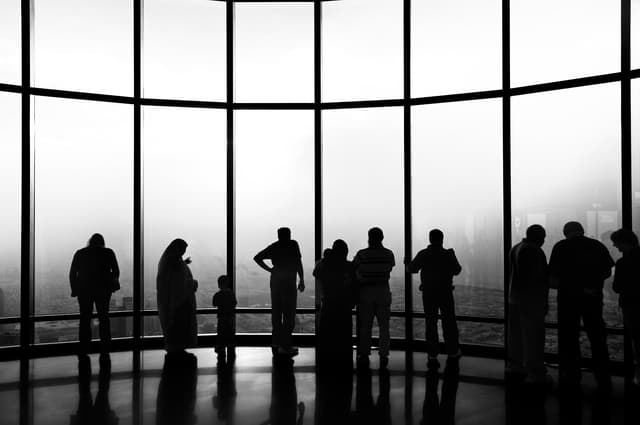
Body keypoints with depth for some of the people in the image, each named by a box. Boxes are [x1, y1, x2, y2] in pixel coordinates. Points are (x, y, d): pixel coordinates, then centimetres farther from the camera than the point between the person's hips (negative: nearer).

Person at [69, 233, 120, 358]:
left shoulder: (80, 253, 5)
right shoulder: (108, 253, 1)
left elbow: (72, 274, 1)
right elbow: (116, 271, -2)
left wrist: (74, 289, 10)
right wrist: (112, 283, 17)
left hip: (84, 290, 1)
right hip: (103, 290, -1)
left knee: (85, 320, 10)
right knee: (104, 319, 9)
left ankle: (83, 351, 7)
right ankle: (104, 351, 6)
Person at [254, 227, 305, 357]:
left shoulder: (273, 247, 13)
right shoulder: (293, 244, -1)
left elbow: (257, 258, 10)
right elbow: (298, 262, -8)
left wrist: (269, 269, 9)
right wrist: (302, 280, -5)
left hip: (275, 281, 6)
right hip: (288, 282, -6)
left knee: (276, 313, 11)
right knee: (289, 314, -2)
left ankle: (275, 344, 15)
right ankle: (285, 346, -3)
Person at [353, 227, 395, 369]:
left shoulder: (361, 254, -8)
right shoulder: (388, 254, -3)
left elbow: (352, 269, 1)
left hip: (366, 292, -1)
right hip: (383, 292, 1)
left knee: (365, 326, 8)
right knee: (384, 326, 9)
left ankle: (364, 356, 11)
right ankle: (383, 356, 7)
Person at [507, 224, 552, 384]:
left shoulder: (515, 248, 13)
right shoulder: (534, 251, -15)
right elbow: (541, 276, -17)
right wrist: (545, 302, -13)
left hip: (515, 297, 9)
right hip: (532, 299, -9)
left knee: (517, 333, 17)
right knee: (533, 336, -6)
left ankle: (514, 364, 28)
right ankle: (535, 373, -4)